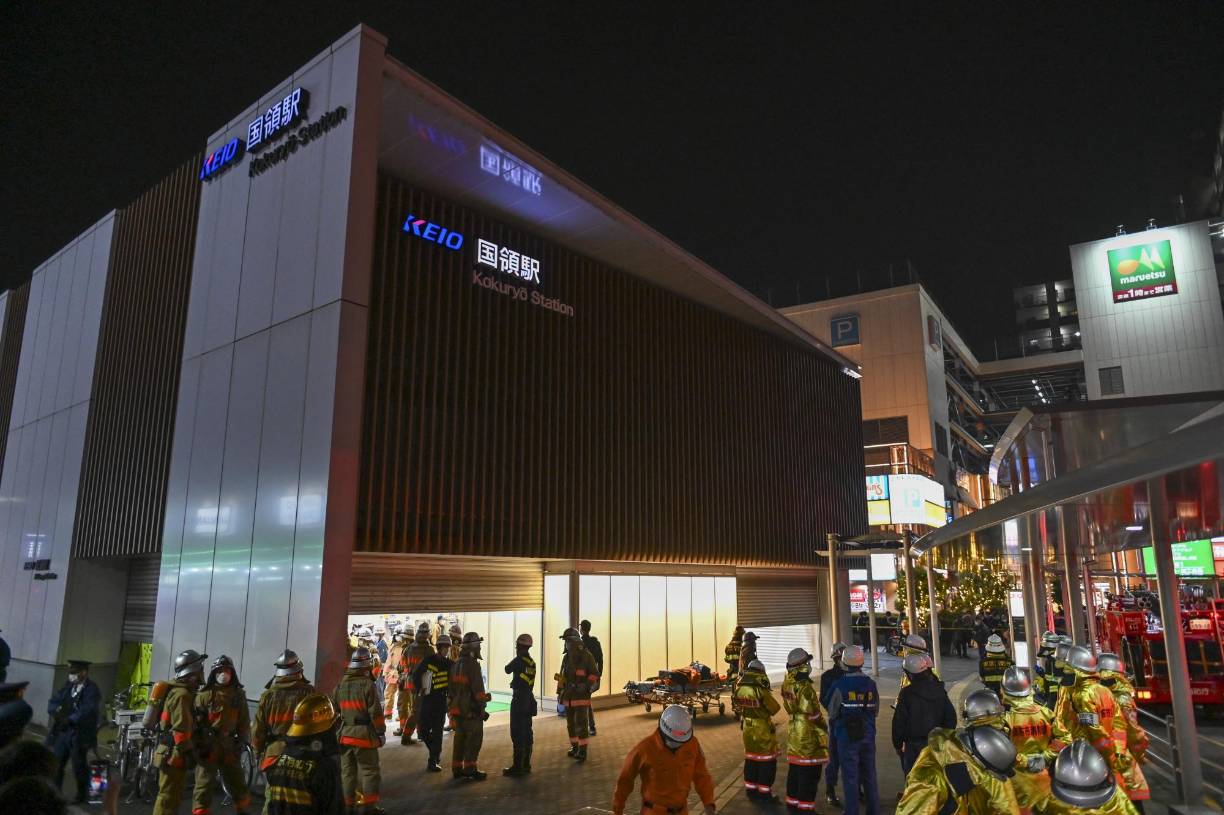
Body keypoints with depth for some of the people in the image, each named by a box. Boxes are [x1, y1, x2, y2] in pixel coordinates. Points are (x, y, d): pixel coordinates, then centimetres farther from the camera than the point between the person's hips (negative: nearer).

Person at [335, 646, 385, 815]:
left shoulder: (341, 685, 5)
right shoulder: (368, 684, -15)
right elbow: (375, 713, -14)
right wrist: (381, 732, -3)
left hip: (345, 734, 6)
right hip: (364, 735, -6)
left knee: (347, 770, 15)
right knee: (369, 770, 5)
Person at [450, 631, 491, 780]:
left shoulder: (455, 665, 11)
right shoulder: (473, 665, -17)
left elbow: (452, 687, 16)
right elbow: (478, 689, -19)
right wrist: (482, 708, -12)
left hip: (457, 708, 9)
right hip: (471, 709, -9)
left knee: (460, 738, 16)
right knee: (474, 739, 0)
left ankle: (457, 768, 23)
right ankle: (470, 769, 2)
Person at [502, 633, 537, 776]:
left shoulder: (519, 660, -14)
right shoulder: (531, 662, 9)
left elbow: (507, 669, 1)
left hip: (519, 700, -8)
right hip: (529, 699, 8)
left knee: (517, 734, -5)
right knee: (526, 732, 12)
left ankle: (518, 766, -5)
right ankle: (526, 764, 18)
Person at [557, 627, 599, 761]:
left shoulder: (586, 656, -11)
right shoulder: (566, 658, 7)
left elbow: (595, 674, -8)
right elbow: (562, 676, 16)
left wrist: (586, 685, -23)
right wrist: (559, 692, 13)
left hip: (582, 695, -6)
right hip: (569, 696, 6)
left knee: (581, 723, -9)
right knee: (571, 723, 11)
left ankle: (582, 751, -2)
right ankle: (574, 747, 24)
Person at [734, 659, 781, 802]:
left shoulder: (739, 689, -7)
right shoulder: (760, 691, -24)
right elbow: (775, 708, -14)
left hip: (748, 728, 6)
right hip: (763, 729, -6)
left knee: (750, 758, 18)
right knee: (767, 760, 8)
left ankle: (751, 790, 25)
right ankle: (765, 792, 13)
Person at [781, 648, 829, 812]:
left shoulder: (787, 684, -1)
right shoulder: (804, 687, -24)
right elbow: (814, 714, -18)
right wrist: (824, 731, -5)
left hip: (794, 733, 8)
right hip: (808, 736, -8)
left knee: (794, 770, 17)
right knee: (809, 773, 2)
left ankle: (792, 802, 27)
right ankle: (806, 806, 7)